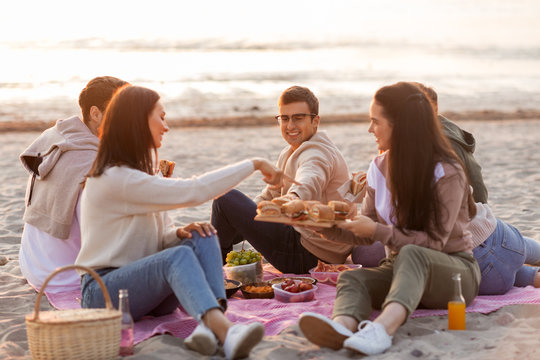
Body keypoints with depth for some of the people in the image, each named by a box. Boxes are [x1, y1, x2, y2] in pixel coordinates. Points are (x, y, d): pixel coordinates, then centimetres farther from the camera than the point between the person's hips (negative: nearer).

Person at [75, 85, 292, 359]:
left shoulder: (138, 173, 17)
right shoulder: (116, 179, -17)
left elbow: (162, 235, 15)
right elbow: (194, 191, -22)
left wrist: (179, 233, -10)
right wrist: (254, 165, -13)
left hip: (141, 282, 8)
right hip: (102, 292, -8)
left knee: (202, 238, -17)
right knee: (178, 255, -35)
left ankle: (210, 325, -41)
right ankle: (226, 332, -59)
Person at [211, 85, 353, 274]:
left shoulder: (317, 153, -19)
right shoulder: (289, 153, 16)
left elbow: (310, 180, -43)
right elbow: (270, 194, 23)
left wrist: (294, 197, -65)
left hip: (310, 256, -11)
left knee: (226, 199, -8)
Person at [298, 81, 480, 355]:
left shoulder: (446, 173, -12)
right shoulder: (380, 167, 7)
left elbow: (434, 241, -18)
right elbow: (367, 234, 9)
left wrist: (379, 231, -23)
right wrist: (329, 228, -8)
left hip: (455, 268, -5)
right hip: (404, 269, 5)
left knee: (411, 254, -38)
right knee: (352, 278, -26)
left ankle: (382, 328, -65)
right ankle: (342, 327, -61)